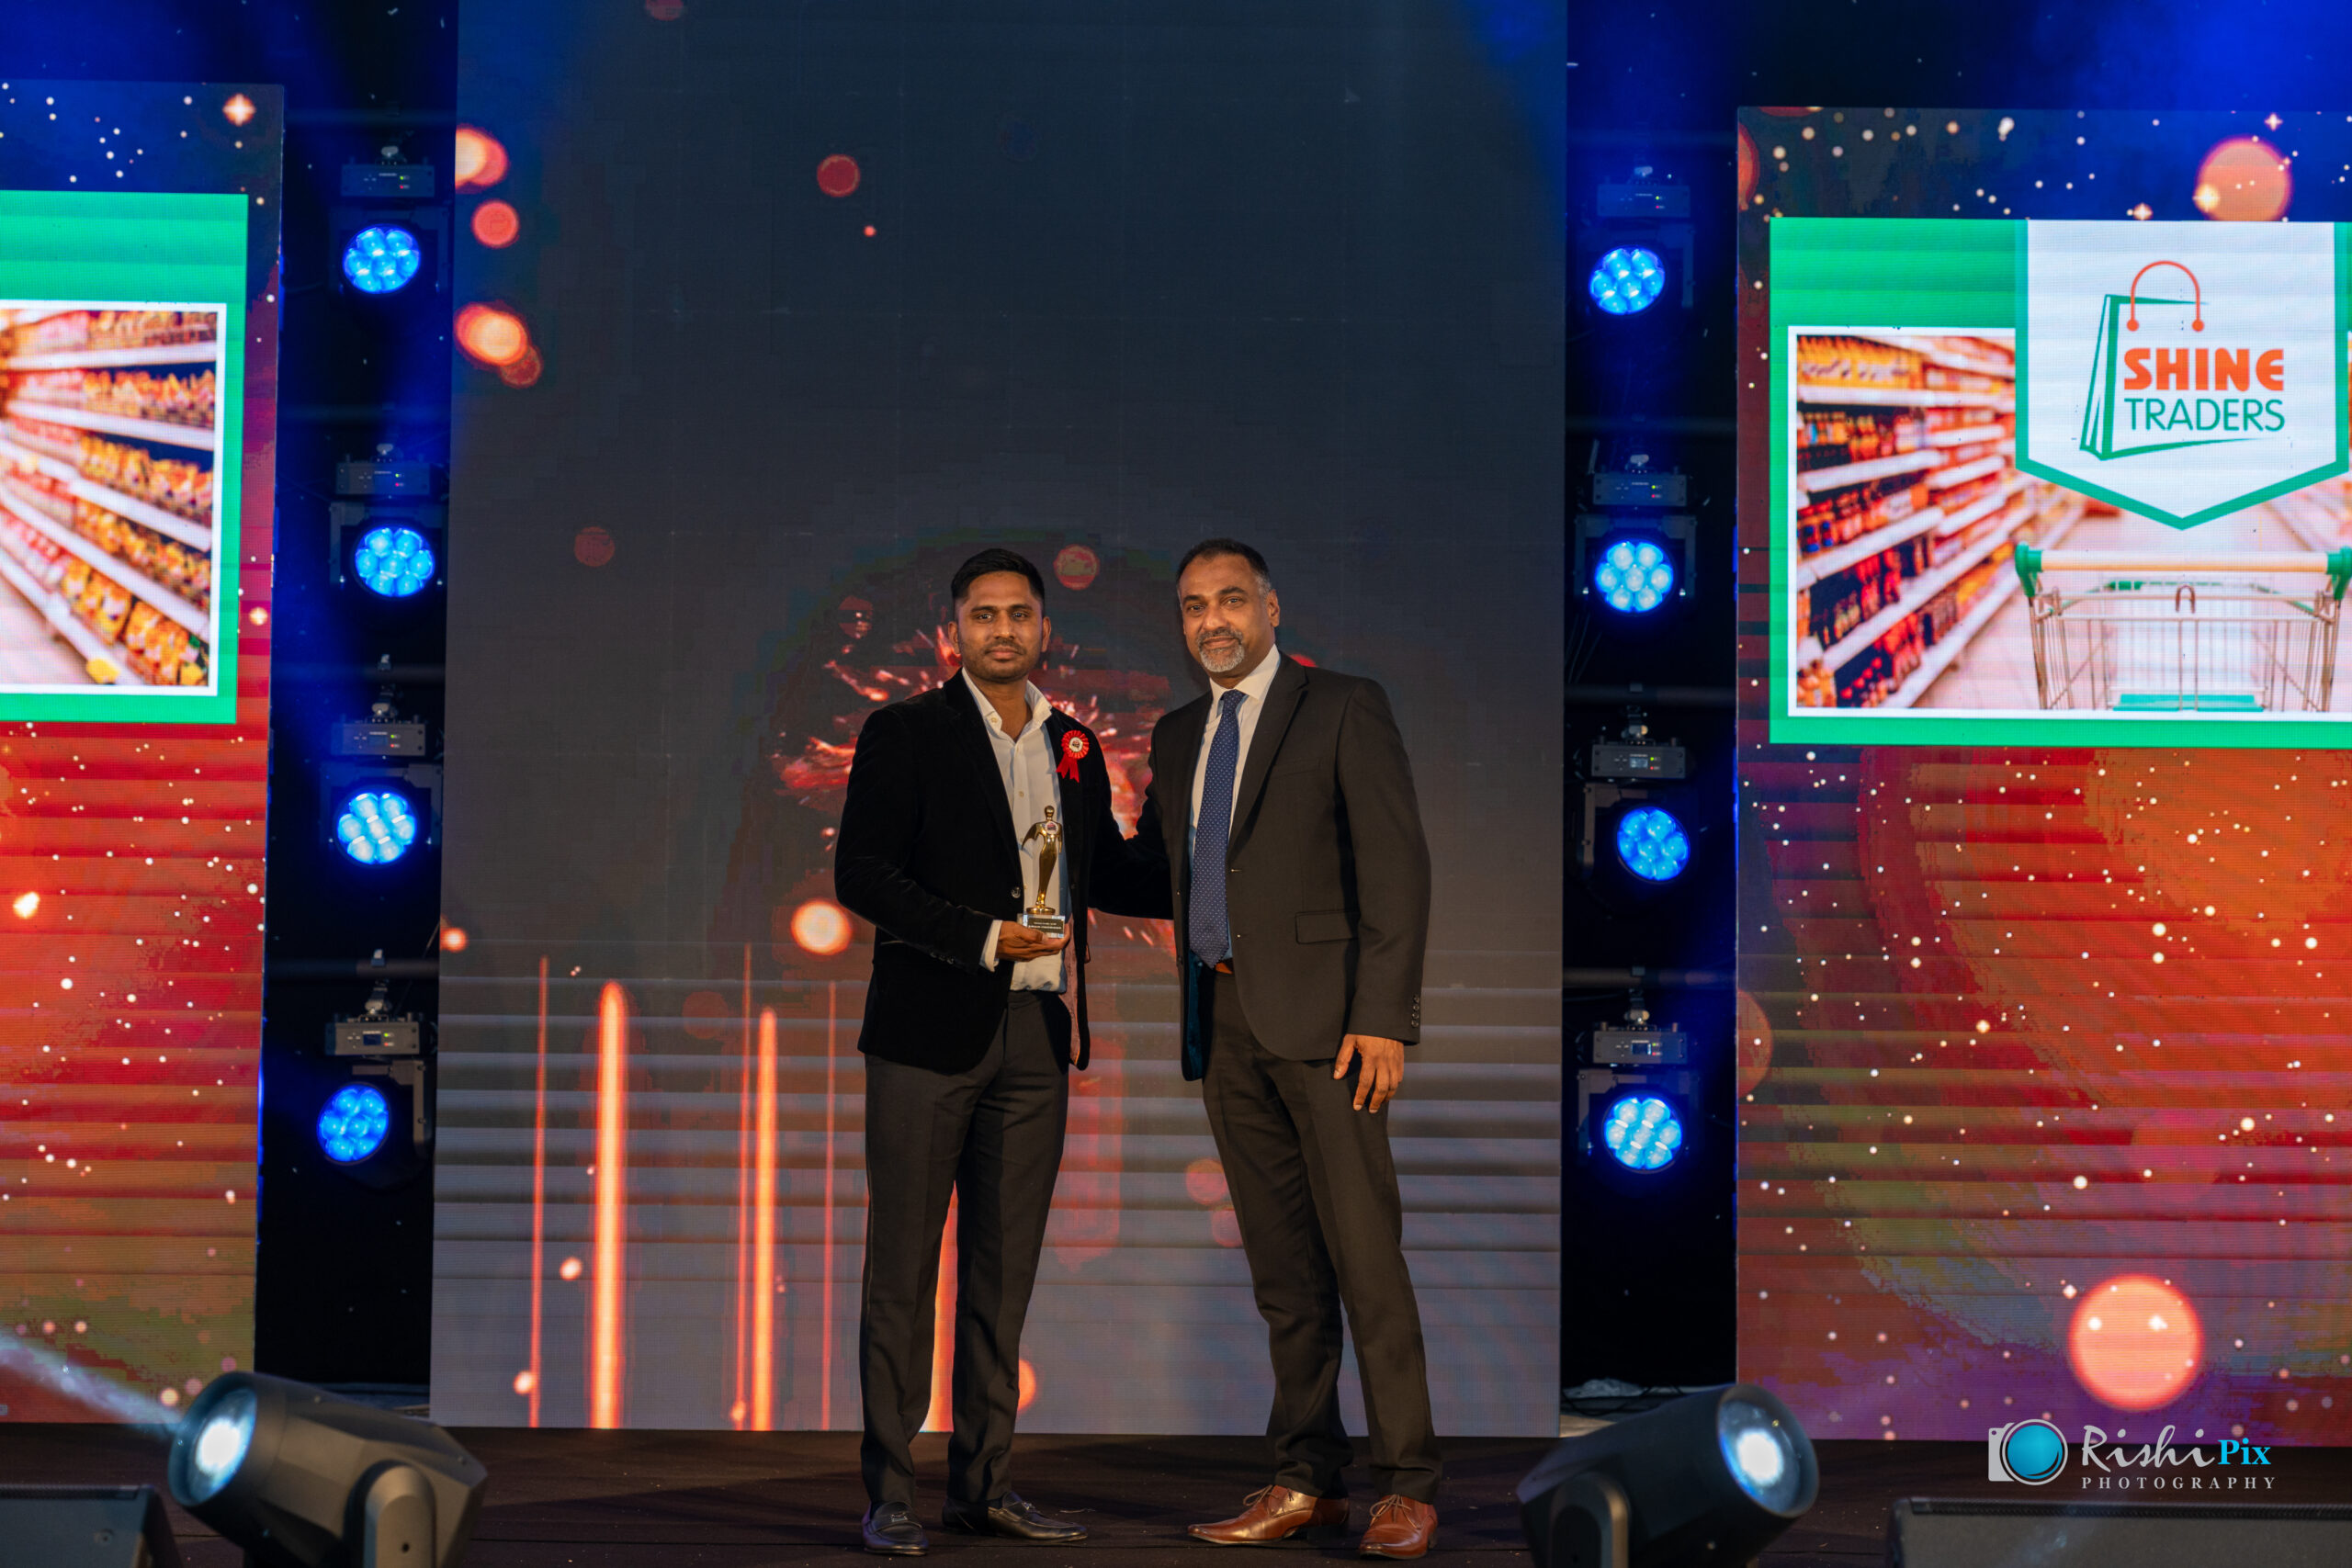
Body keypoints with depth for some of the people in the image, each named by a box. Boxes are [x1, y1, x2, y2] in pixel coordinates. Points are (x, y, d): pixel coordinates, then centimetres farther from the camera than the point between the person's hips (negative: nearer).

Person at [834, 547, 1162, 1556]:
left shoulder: (1075, 746, 14)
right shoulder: (904, 735, -1)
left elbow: (1108, 873, 22)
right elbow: (860, 874, -10)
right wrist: (985, 937, -16)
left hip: (1037, 1036, 5)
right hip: (930, 1033, -5)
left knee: (1005, 1269, 8)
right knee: (905, 1265, -1)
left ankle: (983, 1483, 16)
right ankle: (888, 1492, 6)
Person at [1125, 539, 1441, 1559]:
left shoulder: (1344, 710, 0)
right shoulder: (1177, 736, 19)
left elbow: (1396, 865, -6)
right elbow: (1159, 872, 22)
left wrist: (1383, 1017, -13)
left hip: (1321, 1015, -6)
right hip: (1222, 1018, 6)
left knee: (1365, 1254, -7)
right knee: (1280, 1264, 9)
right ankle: (1307, 1481, 14)